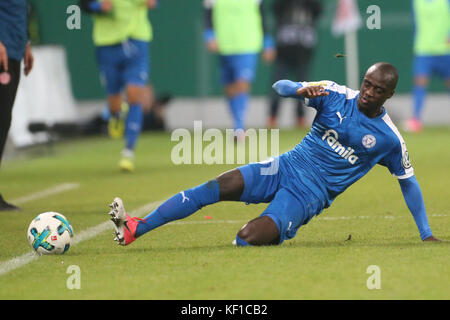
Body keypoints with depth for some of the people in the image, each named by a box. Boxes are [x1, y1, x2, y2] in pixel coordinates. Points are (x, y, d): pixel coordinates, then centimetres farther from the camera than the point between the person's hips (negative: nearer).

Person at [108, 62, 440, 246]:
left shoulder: (389, 139, -2)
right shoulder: (336, 95, 2)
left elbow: (408, 182, 10)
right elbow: (280, 86, 2)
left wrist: (426, 234, 10)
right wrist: (299, 90, -23)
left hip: (309, 195, -2)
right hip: (286, 167, 2)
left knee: (248, 238, -29)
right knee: (215, 187, -20)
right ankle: (135, 229, -23)